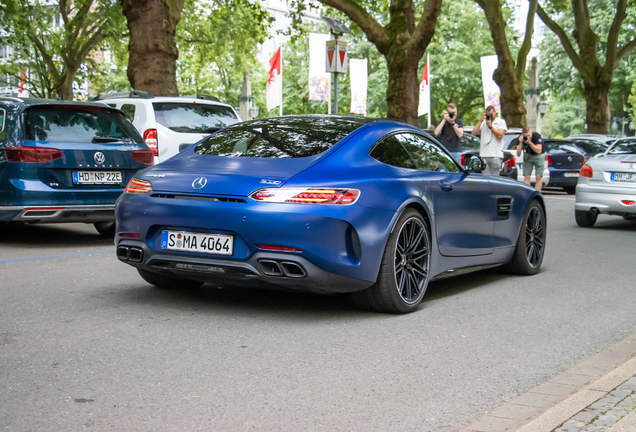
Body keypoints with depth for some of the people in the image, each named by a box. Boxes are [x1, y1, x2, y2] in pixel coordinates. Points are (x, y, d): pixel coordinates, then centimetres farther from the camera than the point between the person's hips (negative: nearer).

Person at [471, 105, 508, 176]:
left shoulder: (501, 122, 8)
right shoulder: (483, 122, 17)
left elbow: (500, 136, -6)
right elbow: (474, 133, 4)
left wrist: (490, 126, -10)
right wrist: (480, 121, 0)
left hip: (495, 156, -3)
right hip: (484, 155, 3)